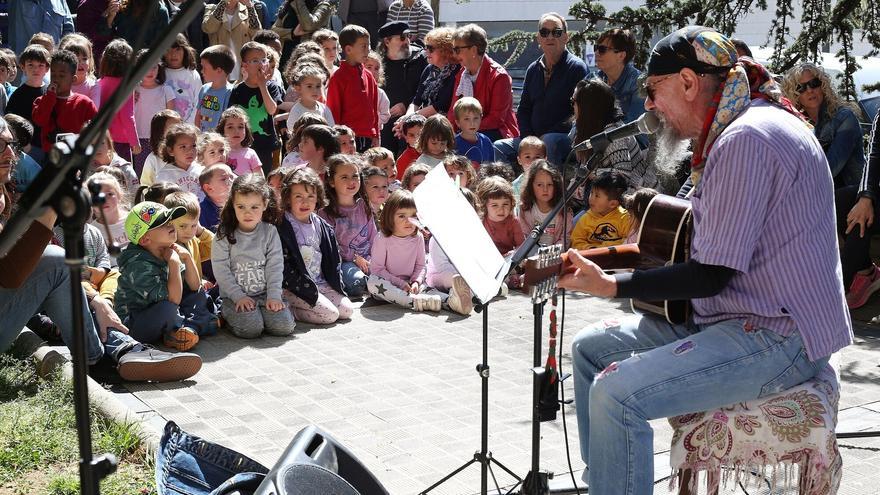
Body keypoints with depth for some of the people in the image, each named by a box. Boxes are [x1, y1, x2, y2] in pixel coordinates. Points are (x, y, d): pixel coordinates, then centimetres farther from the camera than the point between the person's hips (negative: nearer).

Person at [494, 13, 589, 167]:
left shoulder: (577, 67, -3)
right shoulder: (533, 69, 15)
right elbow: (523, 109, 19)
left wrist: (545, 136, -14)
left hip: (565, 137, -6)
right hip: (533, 138, 6)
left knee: (550, 142, -38)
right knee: (498, 148, -13)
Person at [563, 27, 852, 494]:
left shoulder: (745, 139, -20)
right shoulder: (737, 127, 13)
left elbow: (710, 276, -21)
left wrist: (611, 285, -16)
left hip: (779, 335, -11)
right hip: (735, 316, 11)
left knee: (615, 394, -26)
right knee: (589, 347, 12)